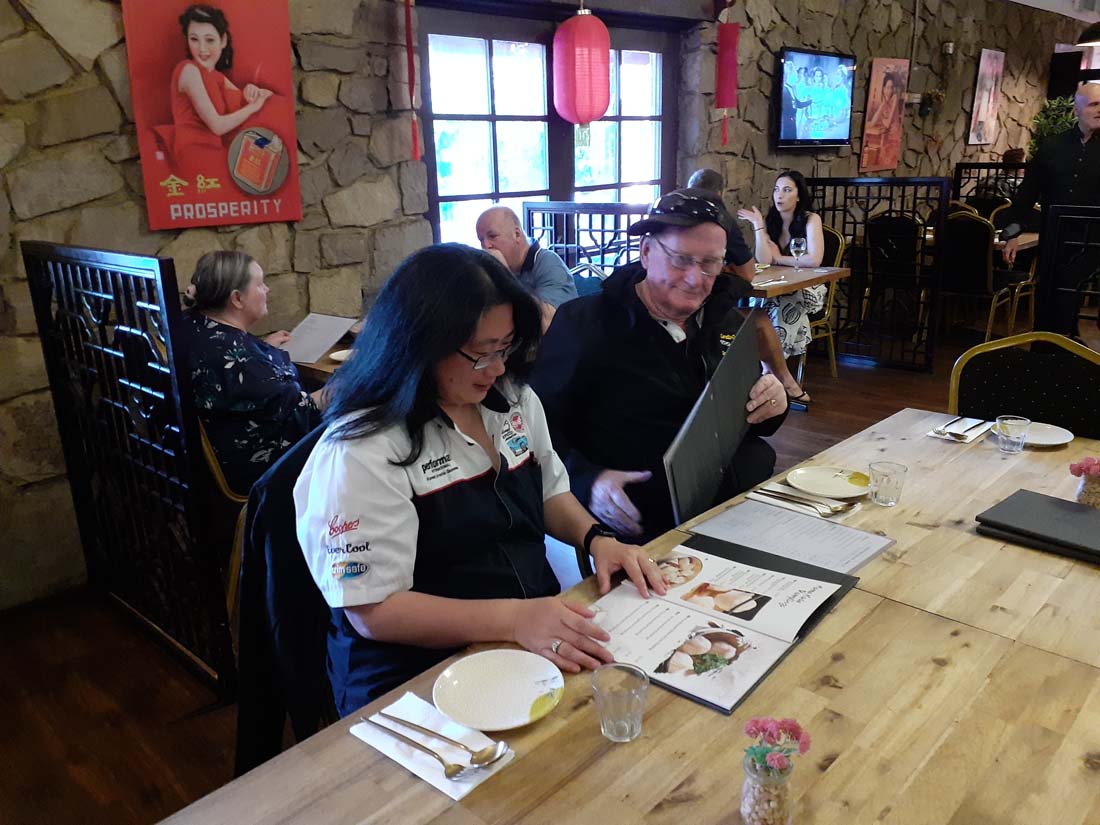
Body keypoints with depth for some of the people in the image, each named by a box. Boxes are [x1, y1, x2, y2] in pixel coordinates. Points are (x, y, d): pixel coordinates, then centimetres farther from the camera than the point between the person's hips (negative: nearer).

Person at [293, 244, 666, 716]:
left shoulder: (513, 399, 5)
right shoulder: (361, 453, -18)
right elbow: (373, 611, -19)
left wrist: (595, 538, -1)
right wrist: (513, 619, -29)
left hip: (544, 638, 8)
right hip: (418, 682, -7)